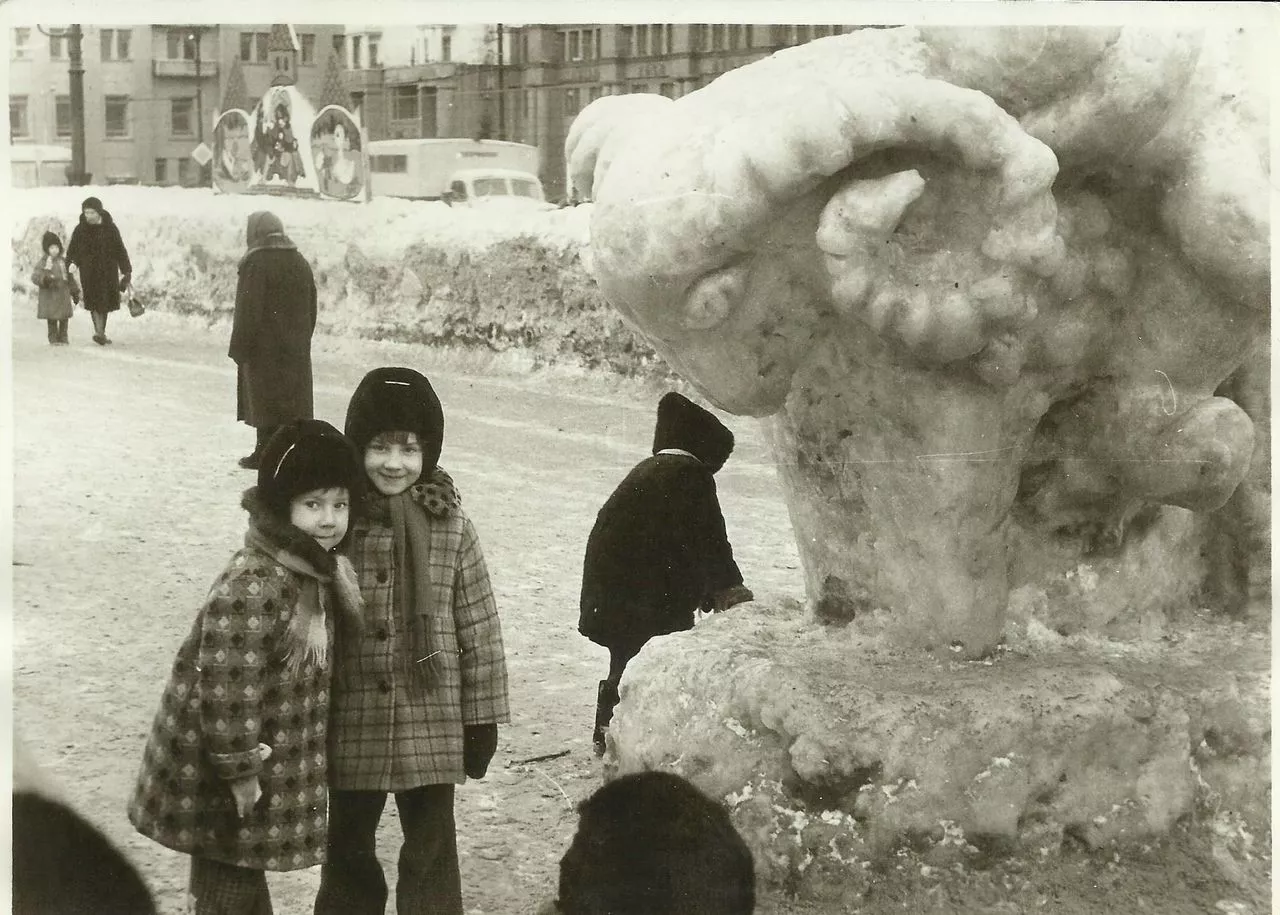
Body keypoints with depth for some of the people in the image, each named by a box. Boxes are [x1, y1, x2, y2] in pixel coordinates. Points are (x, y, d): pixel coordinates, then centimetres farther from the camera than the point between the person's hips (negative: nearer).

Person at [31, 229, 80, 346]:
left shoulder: (63, 262, 11)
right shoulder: (42, 262, -4)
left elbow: (70, 278, 18)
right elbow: (35, 276, -12)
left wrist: (75, 292, 17)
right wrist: (45, 279, -31)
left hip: (64, 295, 5)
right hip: (50, 296, -5)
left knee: (64, 318, 8)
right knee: (52, 319, -1)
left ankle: (63, 338, 19)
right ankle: (53, 339, 7)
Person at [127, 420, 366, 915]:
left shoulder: (314, 571, 2)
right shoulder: (251, 590, -28)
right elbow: (227, 688, -27)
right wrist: (241, 774, -21)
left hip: (267, 762, 9)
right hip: (220, 780, -9)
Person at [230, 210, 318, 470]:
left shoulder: (256, 263, -13)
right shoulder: (300, 263, 10)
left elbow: (248, 311, -15)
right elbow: (311, 309, 15)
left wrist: (239, 349, -10)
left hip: (265, 350, -6)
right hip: (296, 349, 6)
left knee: (265, 402, 0)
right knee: (295, 400, 9)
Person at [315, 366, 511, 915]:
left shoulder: (451, 528, -6)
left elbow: (479, 629, -2)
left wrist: (483, 720, 0)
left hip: (432, 722, 0)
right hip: (351, 722, 1)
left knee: (431, 851, 11)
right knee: (348, 848, 18)